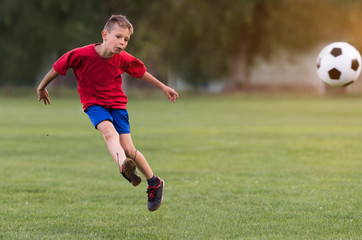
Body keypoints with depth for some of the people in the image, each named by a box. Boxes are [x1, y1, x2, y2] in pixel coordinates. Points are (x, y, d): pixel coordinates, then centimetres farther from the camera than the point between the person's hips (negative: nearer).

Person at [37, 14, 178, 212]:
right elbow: (58, 67, -7)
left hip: (117, 103, 2)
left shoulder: (123, 59, -11)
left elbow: (141, 72, 9)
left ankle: (154, 184, 14)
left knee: (128, 148, -5)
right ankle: (124, 166, -58)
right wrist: (42, 87, 7)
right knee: (108, 130, -33)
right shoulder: (82, 55, -22)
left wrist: (163, 87, 19)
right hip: (94, 103, -2)